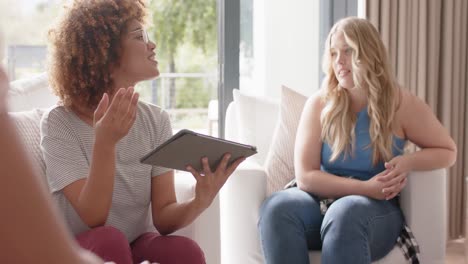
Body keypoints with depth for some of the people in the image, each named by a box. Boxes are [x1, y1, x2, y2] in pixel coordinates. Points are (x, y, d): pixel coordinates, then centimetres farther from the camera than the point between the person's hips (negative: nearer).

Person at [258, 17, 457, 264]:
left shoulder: (400, 103, -2)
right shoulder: (319, 104, 0)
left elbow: (447, 151, 10)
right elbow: (305, 176, -6)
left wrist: (407, 162, -12)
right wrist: (365, 188, -18)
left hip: (376, 208, -2)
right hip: (323, 201, 2)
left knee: (345, 213, -39)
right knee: (277, 207, -32)